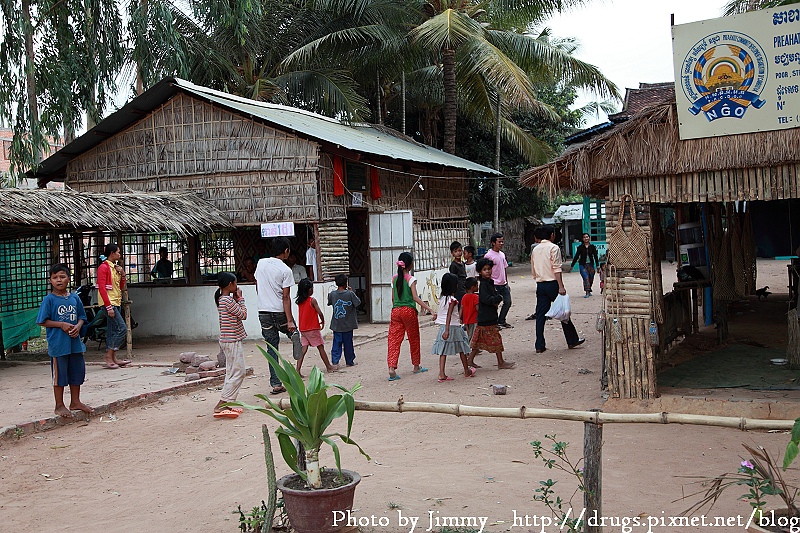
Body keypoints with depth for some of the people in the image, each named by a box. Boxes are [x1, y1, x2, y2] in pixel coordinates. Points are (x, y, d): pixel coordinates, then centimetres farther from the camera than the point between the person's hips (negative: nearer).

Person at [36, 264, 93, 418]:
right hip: (58, 344, -5)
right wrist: (62, 325, -17)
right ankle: (59, 405, 17)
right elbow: (43, 321, -8)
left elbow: (81, 317, 12)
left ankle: (75, 401, 30)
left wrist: (78, 326, -9)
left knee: (77, 373, 14)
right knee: (60, 375, 4)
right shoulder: (49, 299, -8)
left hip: (75, 342, 5)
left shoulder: (75, 298, 5)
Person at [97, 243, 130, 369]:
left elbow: (121, 287, 21)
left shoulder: (115, 267, 17)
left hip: (116, 303, 9)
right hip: (109, 303, -9)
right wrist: (109, 307, -21)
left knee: (112, 331, 9)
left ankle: (112, 358, 12)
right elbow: (102, 288, -16)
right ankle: (109, 358, -9)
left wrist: (122, 274, 4)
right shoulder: (104, 267, -9)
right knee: (122, 329, -13)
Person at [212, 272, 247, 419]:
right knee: (237, 373, -9)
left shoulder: (224, 299, 14)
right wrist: (240, 298, 0)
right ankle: (220, 407, -12)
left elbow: (239, 313, 18)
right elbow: (243, 315, -10)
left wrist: (236, 299, 11)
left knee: (232, 373, 14)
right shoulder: (227, 300, -16)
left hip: (229, 340, 11)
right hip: (232, 341, -11)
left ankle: (225, 405, 15)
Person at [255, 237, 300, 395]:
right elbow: (285, 297, -13)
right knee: (292, 331, 25)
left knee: (272, 349, 8)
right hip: (280, 312, -4)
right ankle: (295, 336, -11)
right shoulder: (285, 270, -10)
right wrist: (290, 321, -13)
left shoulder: (261, 263, 4)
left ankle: (276, 384, 5)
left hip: (263, 312, 4)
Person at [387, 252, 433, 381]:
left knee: (394, 339, 0)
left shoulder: (395, 278, 8)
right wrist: (429, 309, -20)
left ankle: (391, 368, -14)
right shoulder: (411, 279, -8)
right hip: (408, 311, -4)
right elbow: (415, 297, -16)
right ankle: (416, 366, 25)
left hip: (395, 311, 4)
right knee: (414, 339, 12)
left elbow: (393, 298, 13)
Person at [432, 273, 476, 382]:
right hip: (453, 327, -6)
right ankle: (467, 371, 25)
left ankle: (442, 374, -5)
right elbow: (448, 315, -24)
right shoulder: (452, 300, -17)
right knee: (462, 349, 11)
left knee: (443, 351, 4)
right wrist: (447, 330, -28)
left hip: (442, 327, 6)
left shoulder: (442, 298, 4)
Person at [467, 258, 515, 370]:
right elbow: (487, 299, -26)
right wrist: (499, 298, -12)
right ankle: (501, 362, 5)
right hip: (487, 318, -9)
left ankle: (470, 359, 19)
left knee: (479, 339, 13)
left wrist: (496, 301, -1)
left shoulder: (490, 283, 13)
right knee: (495, 339, -2)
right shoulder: (483, 285, -16)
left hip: (491, 316, 9)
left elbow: (494, 296, 22)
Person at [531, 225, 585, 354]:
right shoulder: (554, 248, -7)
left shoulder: (535, 250, 12)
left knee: (540, 315, 5)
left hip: (540, 285, 5)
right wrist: (561, 286, -20)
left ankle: (539, 346, 3)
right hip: (552, 284, -5)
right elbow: (556, 268, -16)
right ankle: (572, 340, 17)